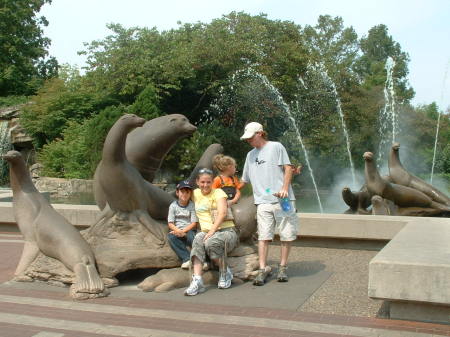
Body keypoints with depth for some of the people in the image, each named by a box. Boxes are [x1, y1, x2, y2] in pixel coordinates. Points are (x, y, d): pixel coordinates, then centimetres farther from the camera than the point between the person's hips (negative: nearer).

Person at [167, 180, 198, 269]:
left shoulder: (192, 205, 0)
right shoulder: (173, 206, 4)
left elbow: (194, 223, -4)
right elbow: (170, 223, 0)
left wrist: (183, 231, -17)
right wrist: (178, 231, -18)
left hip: (189, 230, -2)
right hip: (177, 231, 2)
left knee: (191, 235, -35)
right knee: (171, 236, -30)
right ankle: (187, 258, -32)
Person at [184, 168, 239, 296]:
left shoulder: (218, 192, 2)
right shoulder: (195, 194, 15)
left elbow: (222, 213, -11)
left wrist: (212, 230, -26)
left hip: (226, 231, -3)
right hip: (206, 232, 3)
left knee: (211, 242, -36)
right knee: (198, 240, -33)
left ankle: (225, 273, -11)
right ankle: (197, 280, -44)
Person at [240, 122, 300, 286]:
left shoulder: (276, 147, 6)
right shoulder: (250, 155, 22)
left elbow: (288, 168, -2)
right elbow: (244, 180, 28)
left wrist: (285, 188, -14)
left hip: (282, 200, -3)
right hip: (263, 202, 4)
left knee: (287, 235, 2)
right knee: (263, 236, -5)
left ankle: (283, 268, 14)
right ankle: (262, 270, -3)